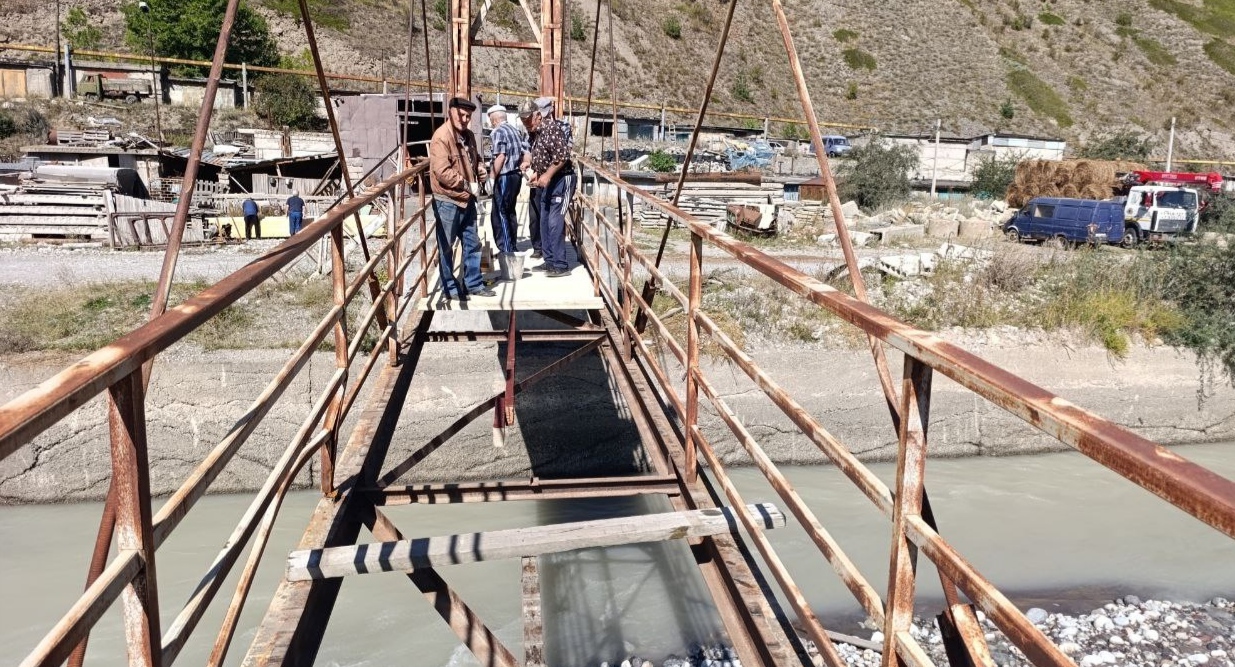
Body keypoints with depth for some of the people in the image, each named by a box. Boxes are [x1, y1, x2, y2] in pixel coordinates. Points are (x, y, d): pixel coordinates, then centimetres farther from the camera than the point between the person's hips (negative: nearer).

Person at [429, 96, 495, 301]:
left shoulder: (468, 136, 11)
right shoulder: (441, 137, -17)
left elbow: (475, 158, 29)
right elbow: (443, 172, -25)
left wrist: (480, 168, 6)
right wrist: (468, 185, -19)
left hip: (467, 200, 9)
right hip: (448, 201, -9)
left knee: (472, 244, 15)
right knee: (446, 247, 4)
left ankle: (473, 283, 27)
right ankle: (449, 288, 13)